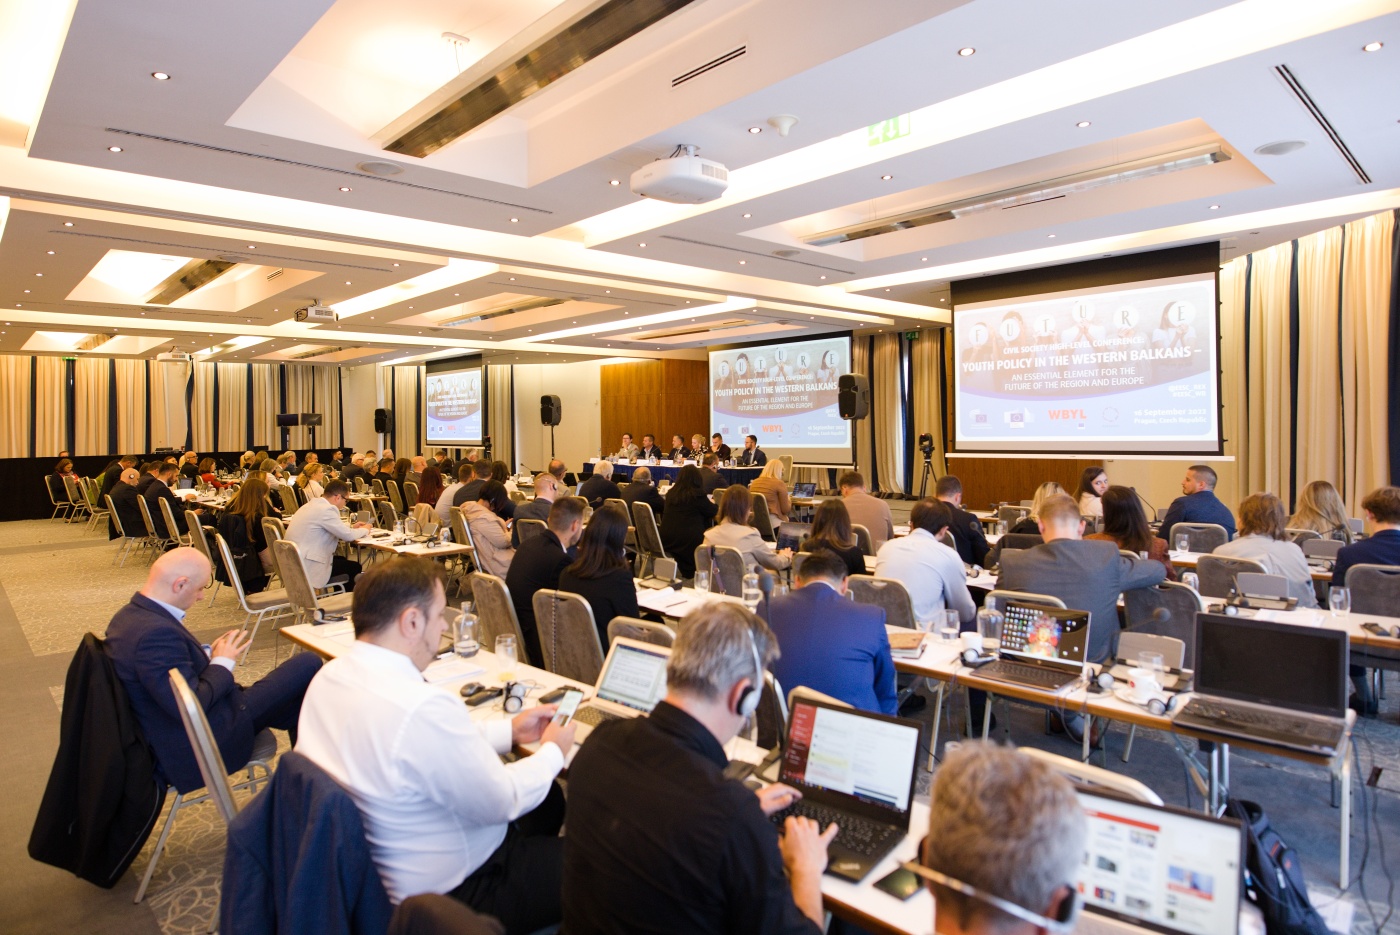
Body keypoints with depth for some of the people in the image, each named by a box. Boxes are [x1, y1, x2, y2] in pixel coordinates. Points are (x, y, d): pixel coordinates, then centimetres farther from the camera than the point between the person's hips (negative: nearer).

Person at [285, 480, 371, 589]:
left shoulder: (312, 505, 8)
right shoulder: (326, 509, -20)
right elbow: (348, 535, -17)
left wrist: (352, 527, 18)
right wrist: (365, 530, 2)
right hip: (308, 570, -10)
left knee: (341, 560, 27)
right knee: (355, 567, 7)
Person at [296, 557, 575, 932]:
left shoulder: (329, 676, -7)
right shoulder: (424, 707, -36)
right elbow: (501, 802, -23)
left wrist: (509, 730, 8)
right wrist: (553, 751, -5)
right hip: (451, 895, -9)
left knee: (547, 796, 24)